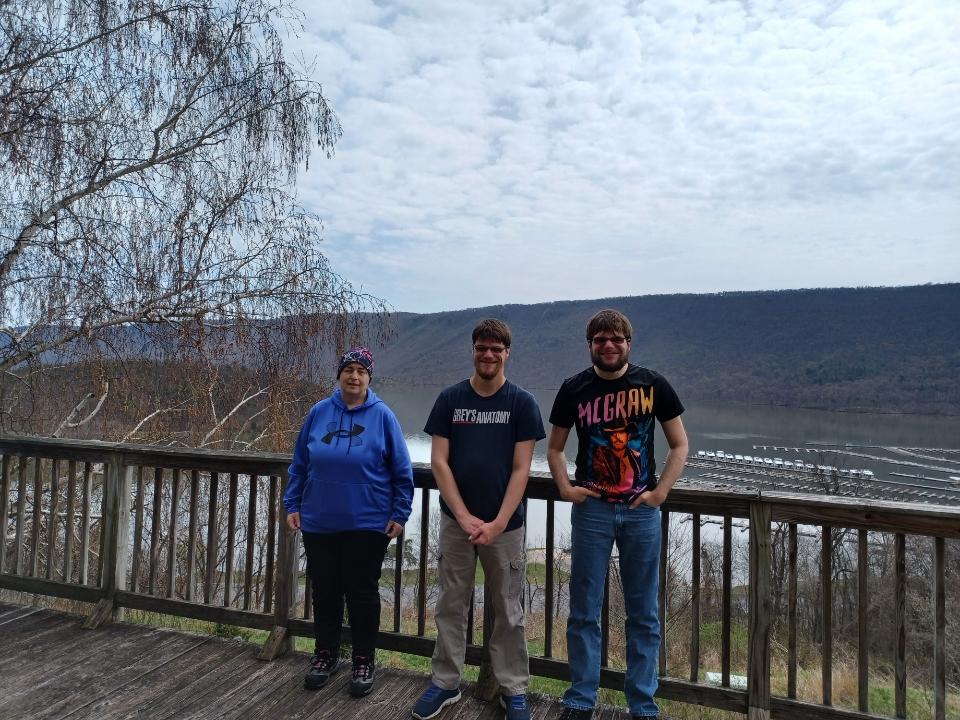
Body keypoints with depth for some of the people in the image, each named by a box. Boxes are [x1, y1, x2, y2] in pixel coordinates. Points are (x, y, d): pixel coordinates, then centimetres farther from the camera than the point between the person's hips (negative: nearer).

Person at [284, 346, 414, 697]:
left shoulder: (382, 416, -6)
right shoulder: (319, 412, 1)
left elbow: (402, 472, -3)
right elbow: (299, 465, 9)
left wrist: (399, 514, -5)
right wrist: (292, 505, 6)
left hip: (367, 525, -3)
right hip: (318, 524, 3)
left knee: (362, 593, 8)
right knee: (324, 591, 15)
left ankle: (364, 661, 26)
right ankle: (326, 654, 35)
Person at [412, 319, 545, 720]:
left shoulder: (522, 403, -4)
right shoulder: (450, 399, 0)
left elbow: (520, 469, -7)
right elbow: (439, 462, -3)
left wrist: (498, 524, -13)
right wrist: (464, 517, -11)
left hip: (505, 525, -1)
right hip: (455, 521, 2)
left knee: (508, 611, 11)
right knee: (451, 606, 12)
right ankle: (446, 683, 29)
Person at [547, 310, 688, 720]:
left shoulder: (652, 386, -1)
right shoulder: (574, 389, 0)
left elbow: (680, 445, 5)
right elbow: (555, 448, 9)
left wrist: (660, 492, -6)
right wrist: (564, 487, -7)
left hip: (641, 510, 0)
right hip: (591, 509, 0)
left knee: (643, 614, 10)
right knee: (584, 612, 8)